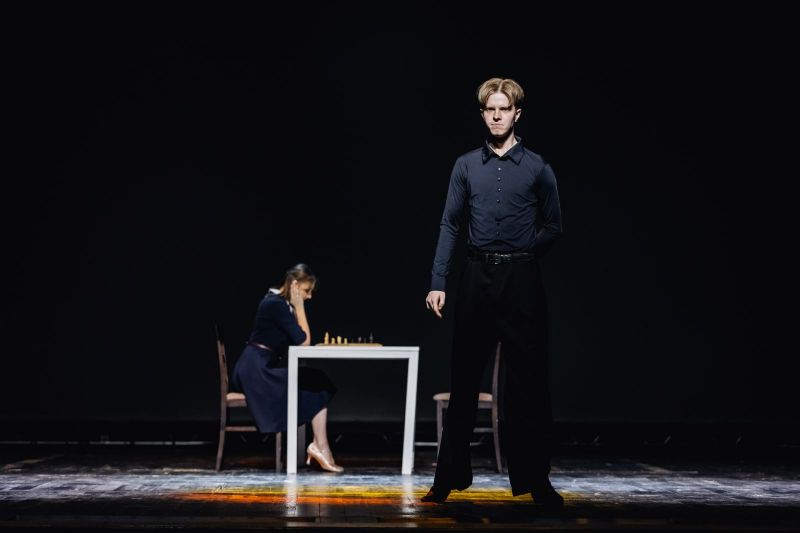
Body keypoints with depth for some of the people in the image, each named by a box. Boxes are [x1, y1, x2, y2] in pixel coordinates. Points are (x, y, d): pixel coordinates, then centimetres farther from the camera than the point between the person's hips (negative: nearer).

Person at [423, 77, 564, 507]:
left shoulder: (536, 168, 4)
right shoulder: (466, 166, 8)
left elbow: (552, 226, 8)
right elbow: (450, 225, 6)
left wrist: (520, 254, -3)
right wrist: (437, 282, 0)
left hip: (521, 279, -1)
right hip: (477, 277, 2)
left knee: (528, 381, 0)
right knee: (463, 380, 6)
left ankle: (535, 481, 8)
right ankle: (449, 477, 14)